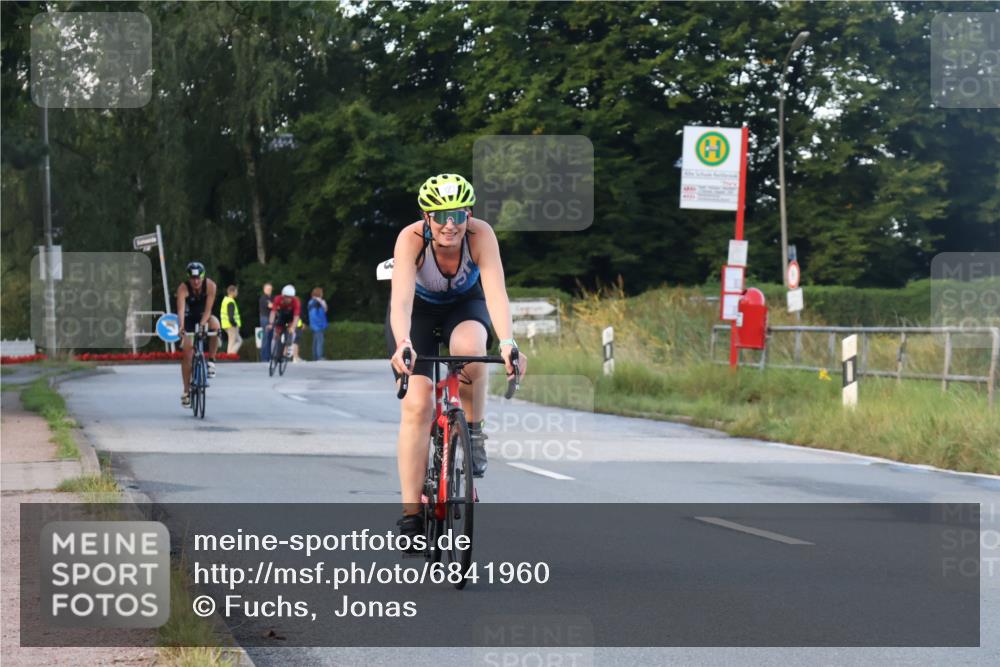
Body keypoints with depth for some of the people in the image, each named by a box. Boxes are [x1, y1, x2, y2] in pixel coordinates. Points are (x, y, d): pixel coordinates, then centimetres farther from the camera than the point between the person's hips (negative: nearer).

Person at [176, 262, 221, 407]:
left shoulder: (210, 285, -25)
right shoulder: (183, 288, -28)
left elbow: (208, 309, -29)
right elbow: (181, 309, -41)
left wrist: (202, 324, -44)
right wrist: (181, 325, -58)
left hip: (204, 316, 0)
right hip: (190, 319, 0)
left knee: (215, 325, -35)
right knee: (187, 354, -7)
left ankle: (211, 361, -18)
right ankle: (186, 391, 4)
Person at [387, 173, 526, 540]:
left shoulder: (481, 234, -31)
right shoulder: (411, 238, -33)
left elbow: (496, 292, -41)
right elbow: (401, 300, -44)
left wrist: (507, 343, -57)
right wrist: (403, 344, -63)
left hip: (465, 304, 1)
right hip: (419, 308, -1)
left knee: (469, 348, -36)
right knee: (417, 404, -16)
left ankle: (473, 432, -10)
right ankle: (411, 514, -12)